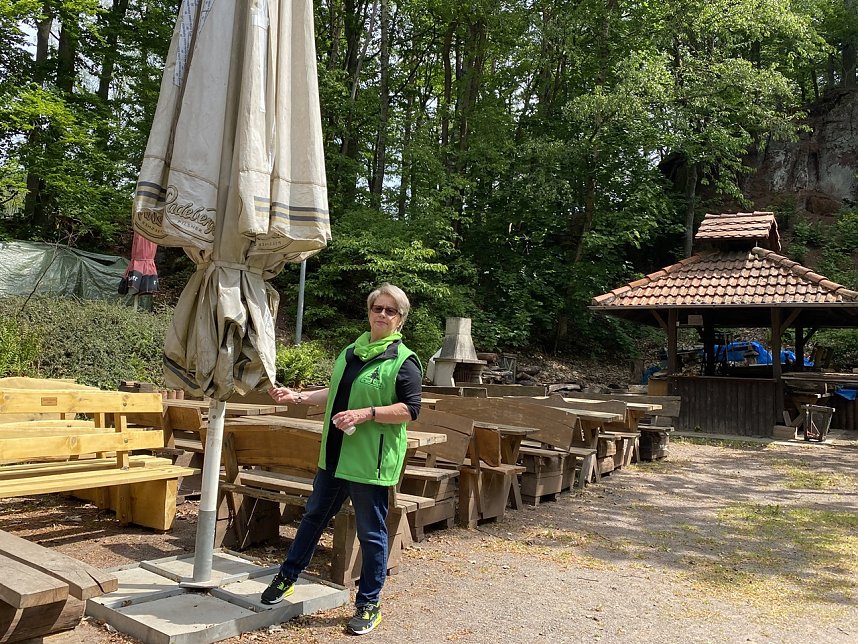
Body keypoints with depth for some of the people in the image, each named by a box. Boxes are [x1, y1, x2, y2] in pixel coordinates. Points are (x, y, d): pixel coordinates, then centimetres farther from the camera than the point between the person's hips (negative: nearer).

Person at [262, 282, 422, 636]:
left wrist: (365, 414, -25)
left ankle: (368, 605, 22)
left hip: (371, 462, -7)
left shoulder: (404, 361, -11)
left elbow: (410, 409, -17)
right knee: (313, 516, 20)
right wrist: (297, 396, 11)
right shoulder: (350, 351, 12)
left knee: (371, 533, 5)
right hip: (335, 456, 7)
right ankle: (287, 578, 39)